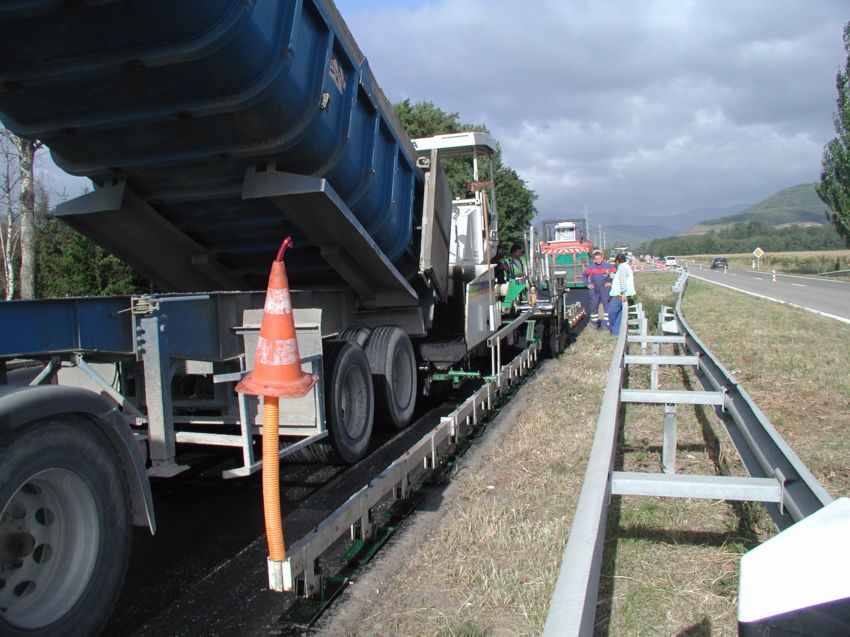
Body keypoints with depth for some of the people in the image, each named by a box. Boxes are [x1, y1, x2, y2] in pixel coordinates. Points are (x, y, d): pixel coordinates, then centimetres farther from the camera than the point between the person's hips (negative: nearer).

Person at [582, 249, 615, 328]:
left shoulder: (607, 265, -8)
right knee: (594, 306, 10)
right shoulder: (590, 266, -4)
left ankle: (606, 322, 0)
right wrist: (588, 284, 2)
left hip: (605, 289, -2)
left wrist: (611, 282, -6)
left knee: (607, 305, -5)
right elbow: (584, 274, 10)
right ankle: (594, 322, 24)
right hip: (594, 290, 2)